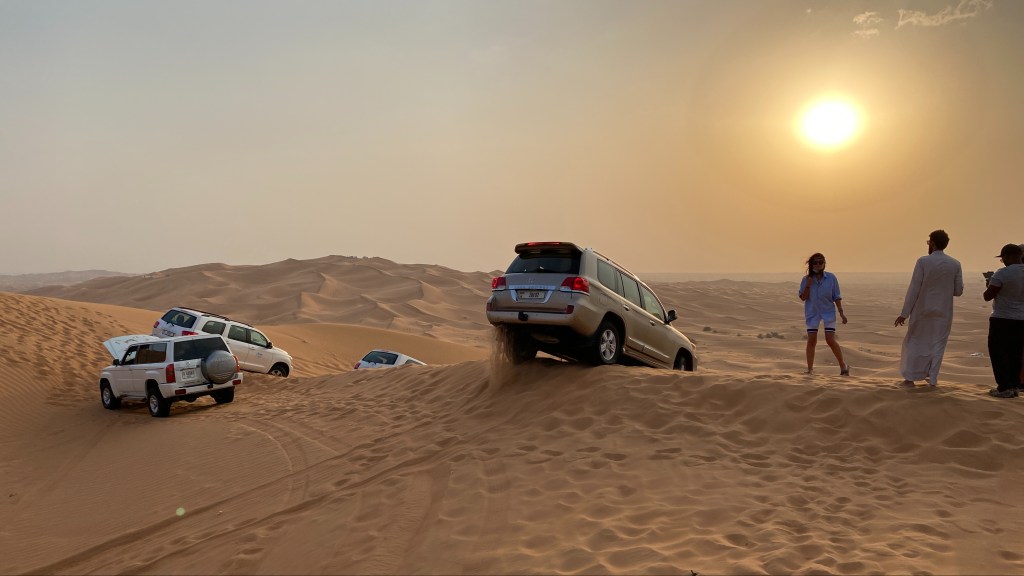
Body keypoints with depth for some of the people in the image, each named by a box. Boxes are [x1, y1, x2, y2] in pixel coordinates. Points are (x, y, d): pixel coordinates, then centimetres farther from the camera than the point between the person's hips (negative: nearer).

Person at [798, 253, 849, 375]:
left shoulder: (831, 278, -5)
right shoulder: (806, 279, -3)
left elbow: (836, 297, 1)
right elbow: (803, 298, -4)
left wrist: (841, 312, -3)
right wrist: (808, 285, -18)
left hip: (828, 312, -1)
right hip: (812, 313, 1)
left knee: (830, 340, -9)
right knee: (811, 341, 1)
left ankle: (843, 366, 8)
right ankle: (810, 369, 11)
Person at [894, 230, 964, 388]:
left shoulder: (923, 261, -11)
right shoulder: (955, 264, -3)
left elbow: (914, 289, -12)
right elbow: (958, 291, 1)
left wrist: (904, 313, -9)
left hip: (922, 310, -2)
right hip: (943, 311, 2)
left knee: (914, 342, 10)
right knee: (937, 345, 12)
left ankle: (910, 377, 10)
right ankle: (932, 379, 13)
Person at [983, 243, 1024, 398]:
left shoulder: (1002, 274, -18)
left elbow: (987, 296, -14)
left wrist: (990, 285, 5)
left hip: (1002, 320, -6)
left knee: (998, 353, 2)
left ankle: (1005, 387, -1)